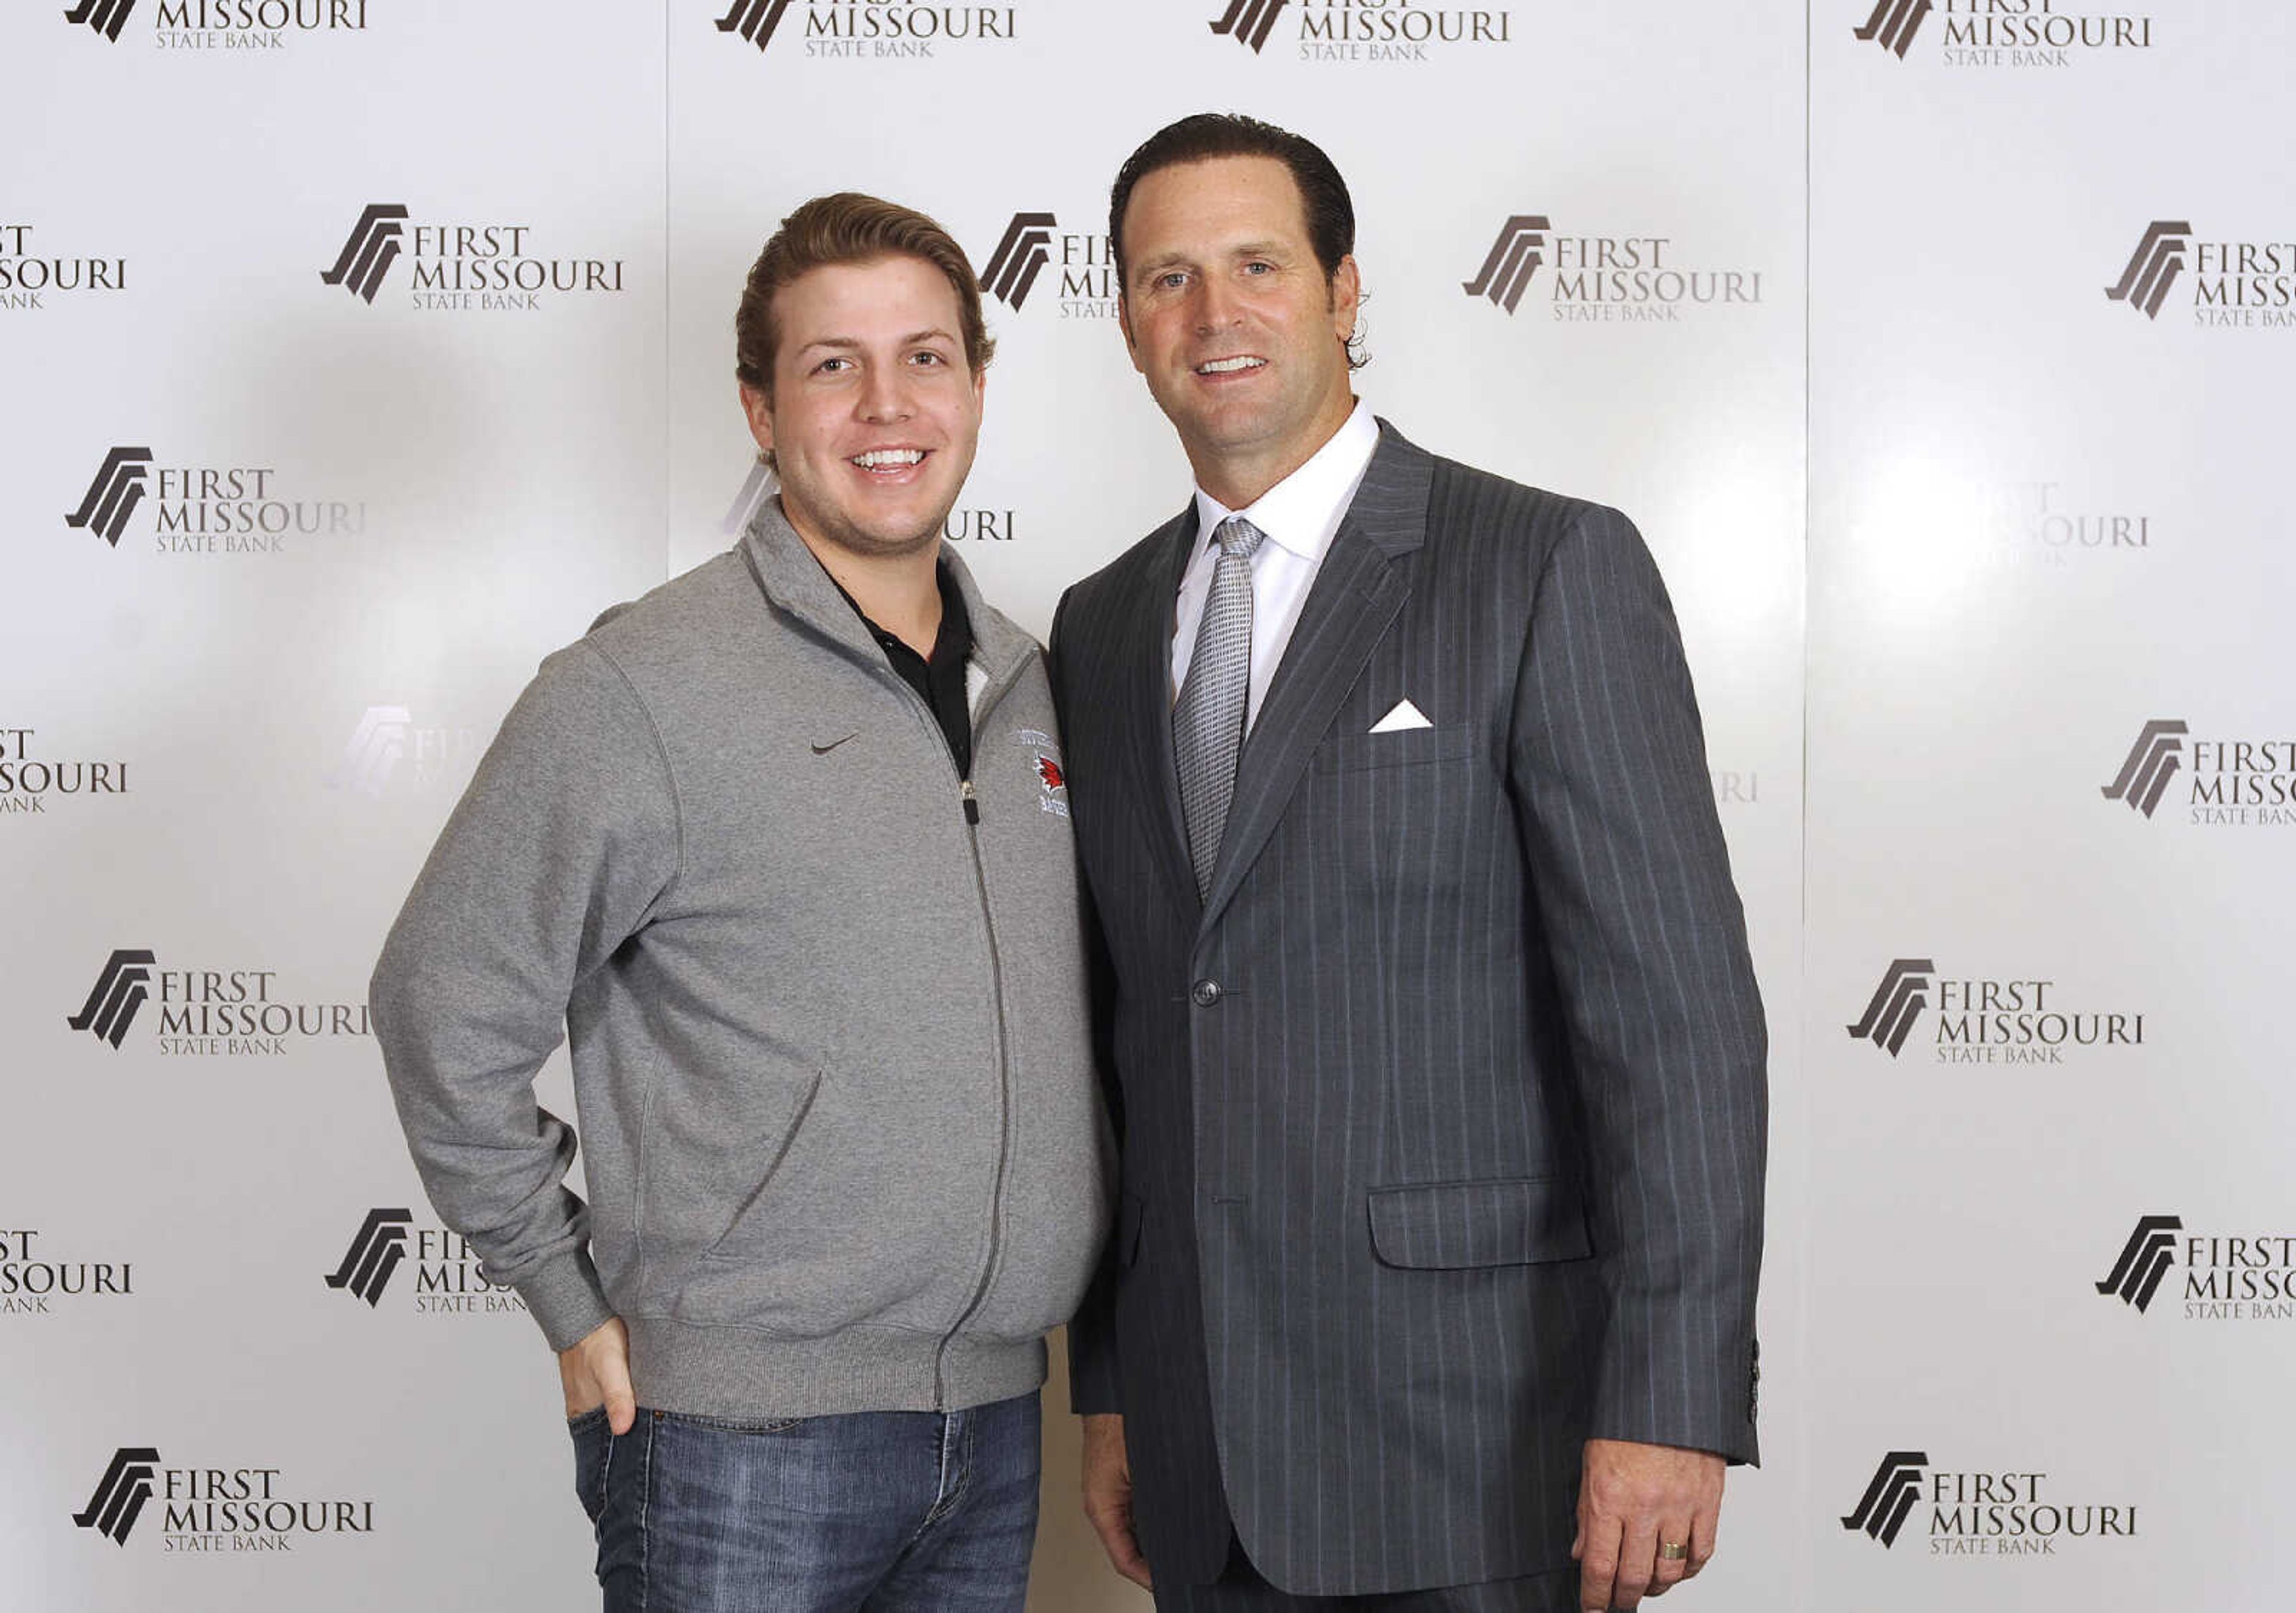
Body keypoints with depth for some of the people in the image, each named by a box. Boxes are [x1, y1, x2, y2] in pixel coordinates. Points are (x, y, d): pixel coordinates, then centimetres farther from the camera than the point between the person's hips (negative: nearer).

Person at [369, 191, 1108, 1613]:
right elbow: (444, 1011, -8)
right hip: (745, 1432, -5)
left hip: (998, 1412, 6)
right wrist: (579, 1308, -5)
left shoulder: (1030, 683, 8)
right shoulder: (643, 687, -11)